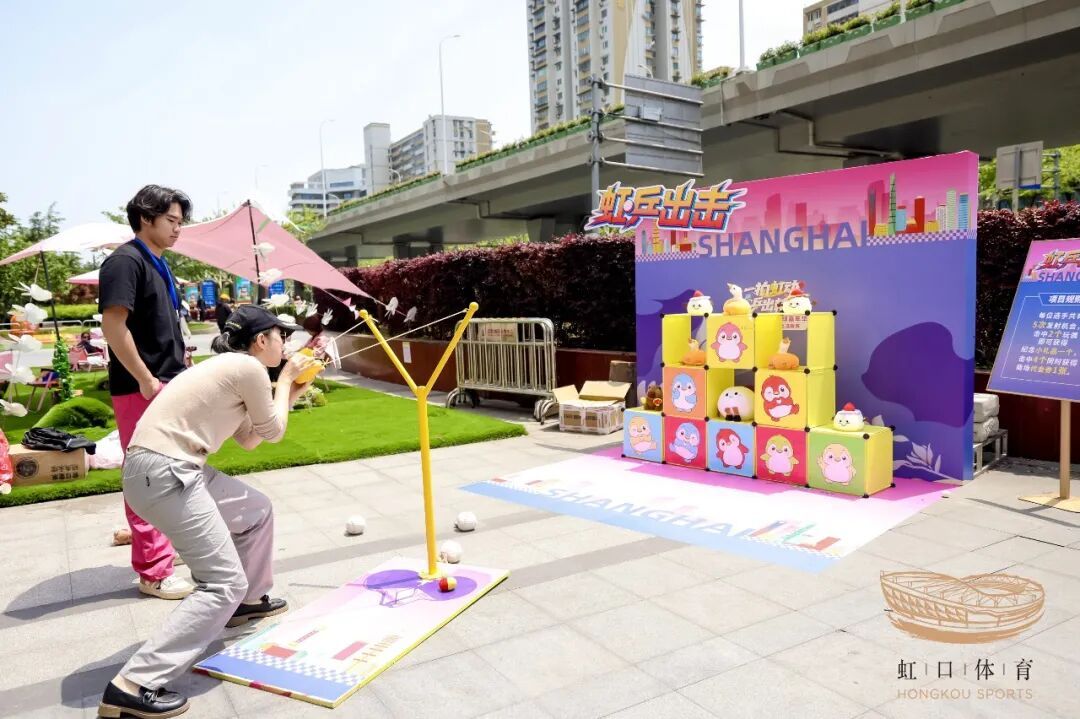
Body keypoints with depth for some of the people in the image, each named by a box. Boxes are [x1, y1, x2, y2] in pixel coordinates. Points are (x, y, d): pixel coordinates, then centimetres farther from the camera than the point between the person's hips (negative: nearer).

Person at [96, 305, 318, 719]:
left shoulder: (228, 367, 20)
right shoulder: (250, 368, -9)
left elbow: (248, 439, 25)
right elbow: (273, 433, 3)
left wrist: (287, 396, 24)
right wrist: (284, 381, 14)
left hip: (170, 468, 10)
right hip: (163, 473, -10)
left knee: (257, 511, 25)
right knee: (225, 584, -9)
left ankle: (248, 601, 40)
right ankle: (133, 686, -11)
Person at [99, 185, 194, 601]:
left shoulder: (158, 264, 16)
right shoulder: (126, 261, -12)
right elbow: (113, 325, -21)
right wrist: (146, 379, -20)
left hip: (169, 384, 9)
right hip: (141, 389, -9)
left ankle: (164, 542, 34)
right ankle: (153, 571, 5)